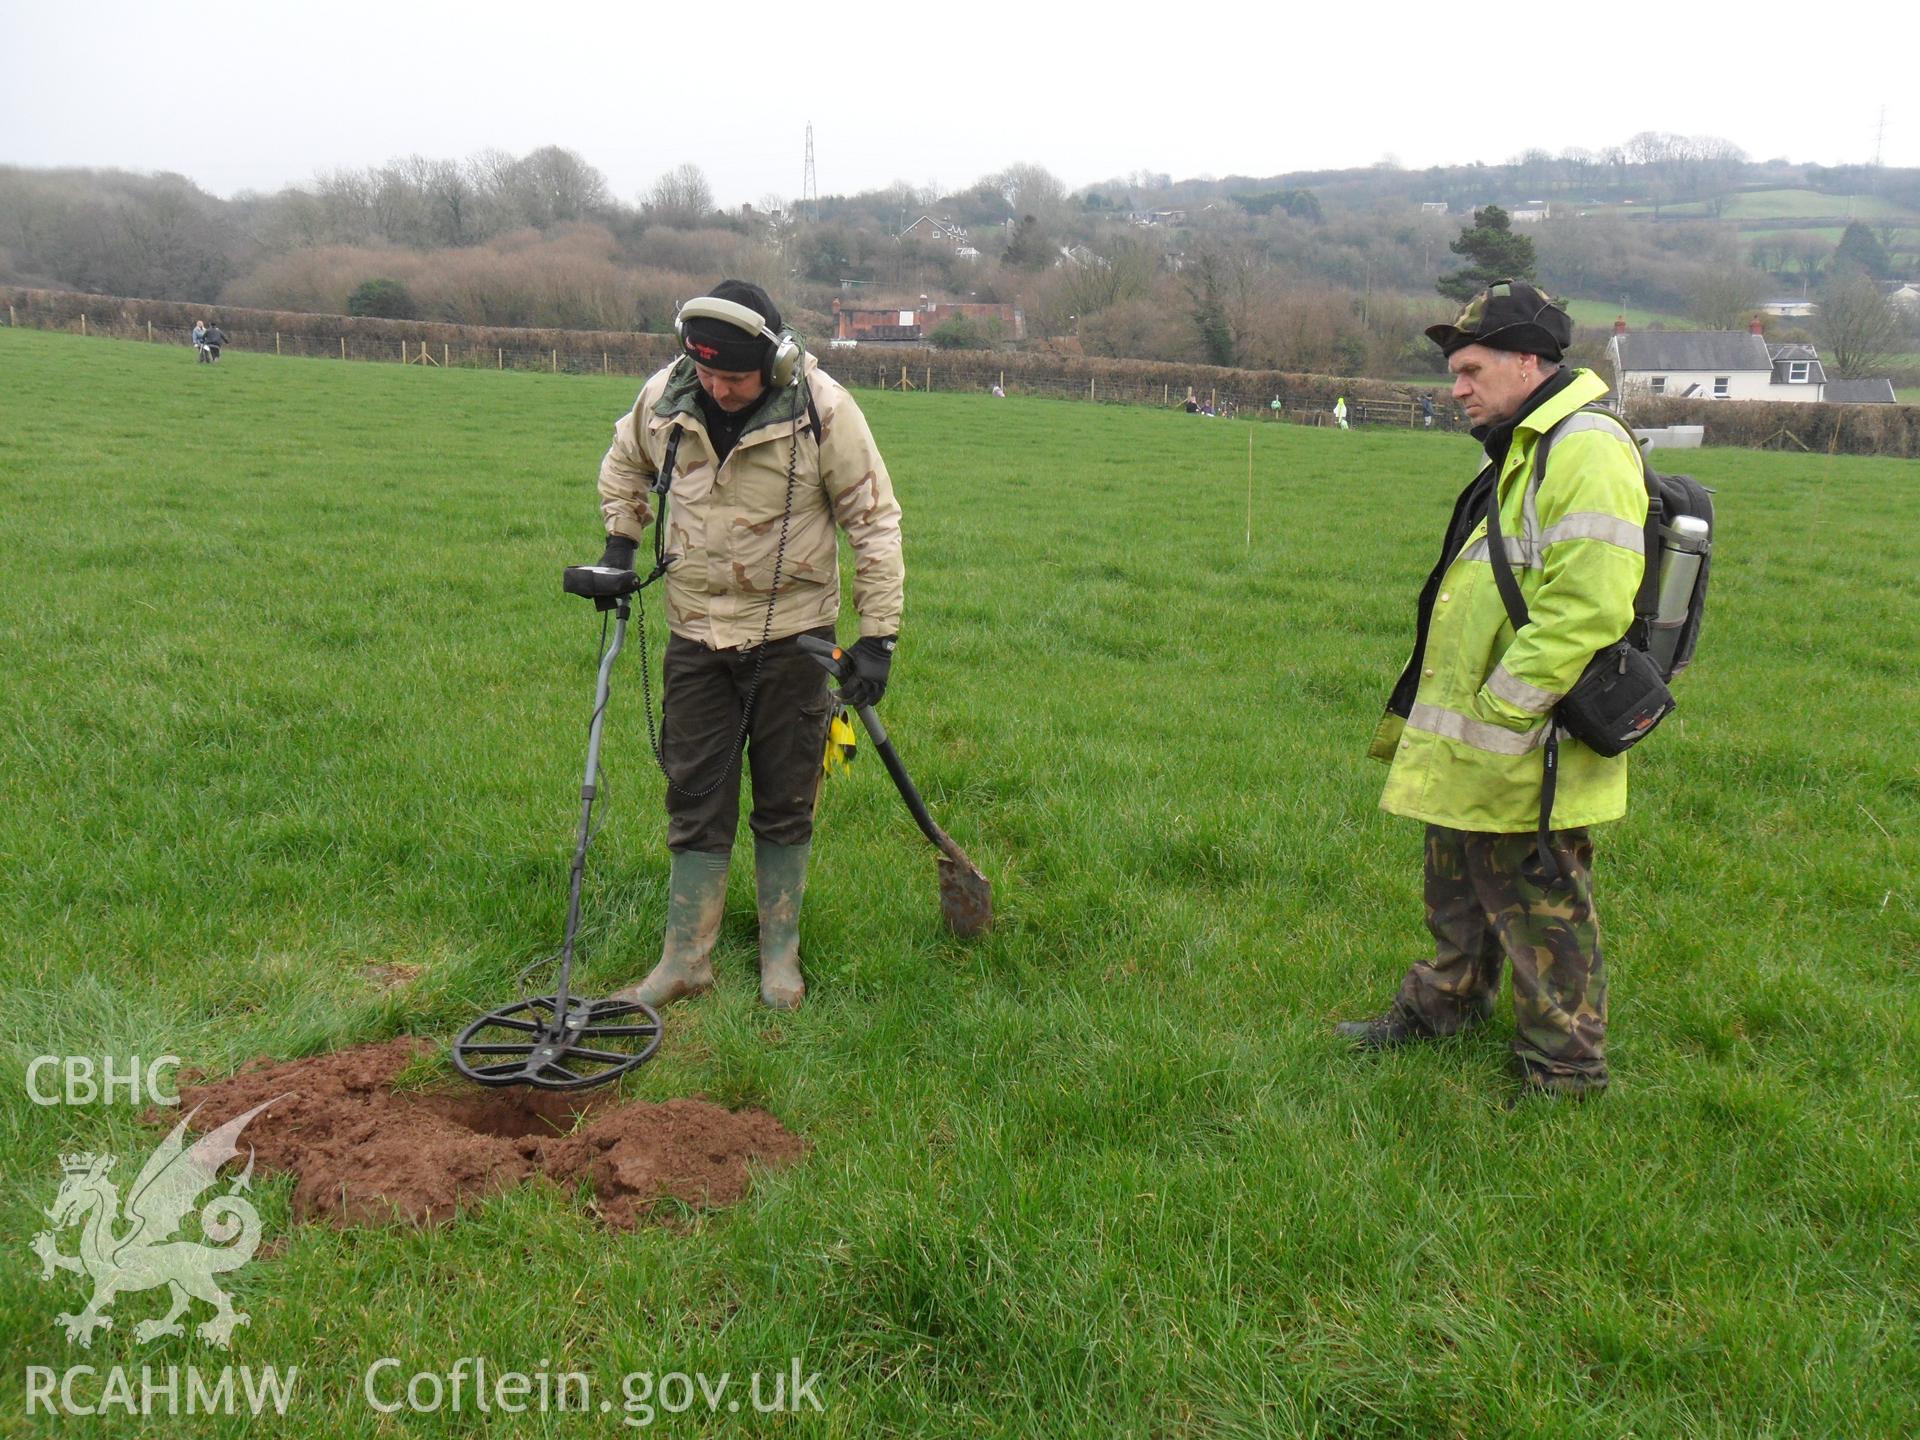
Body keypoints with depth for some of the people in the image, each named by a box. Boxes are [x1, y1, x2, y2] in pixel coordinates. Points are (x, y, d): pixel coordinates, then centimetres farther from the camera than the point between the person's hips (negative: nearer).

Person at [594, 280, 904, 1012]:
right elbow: (623, 464, 18)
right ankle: (684, 959, 19)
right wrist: (621, 540, 5)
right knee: (695, 800, 7)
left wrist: (877, 635, -12)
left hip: (792, 636, -2)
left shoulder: (822, 409, -16)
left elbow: (875, 519, -9)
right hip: (696, 634, 3)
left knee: (785, 805, 9)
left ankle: (780, 954, 25)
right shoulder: (663, 397, -7)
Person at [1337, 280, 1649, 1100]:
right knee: (1458, 892, 24)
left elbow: (1587, 607, -28)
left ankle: (1565, 1073, 19)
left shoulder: (1586, 451, -19)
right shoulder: (1522, 452, 16)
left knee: (1540, 910, 3)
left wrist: (1499, 716, -23)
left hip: (1527, 757, -10)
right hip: (1471, 751, 10)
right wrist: (1420, 720, 22)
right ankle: (1444, 1006, 43)